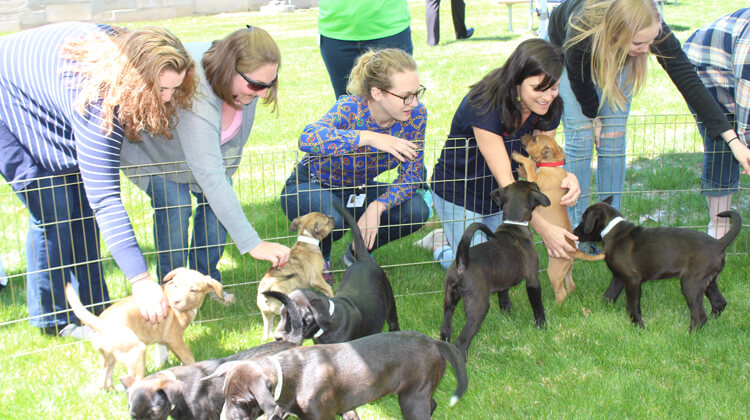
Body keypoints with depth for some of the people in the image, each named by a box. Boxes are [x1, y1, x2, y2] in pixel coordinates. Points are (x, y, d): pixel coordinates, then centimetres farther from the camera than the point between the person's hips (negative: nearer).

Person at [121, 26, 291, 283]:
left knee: (217, 202, -9)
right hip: (152, 149, -6)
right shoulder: (195, 97, -46)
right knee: (174, 204, -22)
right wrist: (252, 244, -49)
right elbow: (210, 178, -48)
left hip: (203, 147, 6)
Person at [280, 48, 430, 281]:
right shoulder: (350, 109, -32)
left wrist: (378, 206, -31)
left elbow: (411, 175, -14)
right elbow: (308, 139, -51)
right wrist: (369, 138, -59)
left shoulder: (416, 115, -18)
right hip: (311, 187, -4)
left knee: (416, 210, -22)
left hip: (359, 191, 4)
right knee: (332, 218, -39)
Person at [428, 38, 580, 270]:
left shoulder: (550, 107, -14)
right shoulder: (485, 106, -34)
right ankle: (443, 250, 20)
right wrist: (544, 228, -40)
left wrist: (566, 178, -34)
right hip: (460, 195, -6)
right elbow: (504, 180, -35)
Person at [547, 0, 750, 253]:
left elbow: (688, 80, -34)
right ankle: (576, 228, 1)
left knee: (613, 138, -3)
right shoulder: (581, 33, -45)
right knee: (580, 136, -9)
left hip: (616, 56, 3)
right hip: (564, 51, -2)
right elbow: (580, 80, -24)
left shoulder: (654, 30, -38)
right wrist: (592, 116, -6)